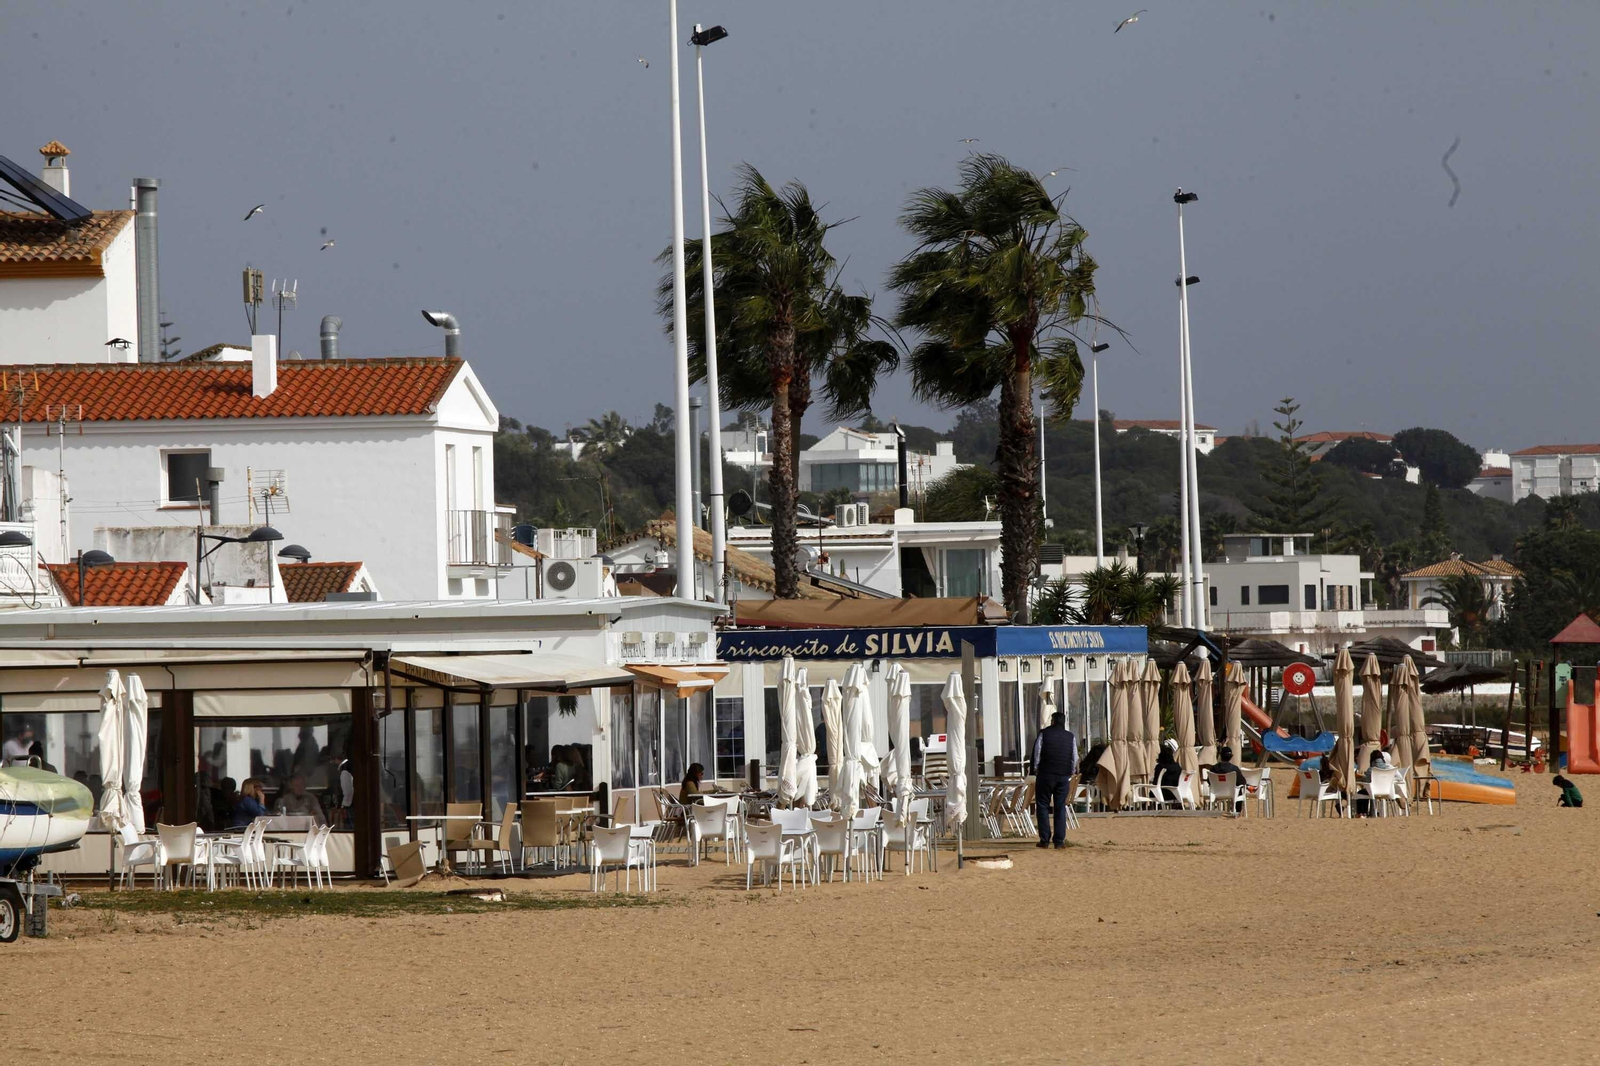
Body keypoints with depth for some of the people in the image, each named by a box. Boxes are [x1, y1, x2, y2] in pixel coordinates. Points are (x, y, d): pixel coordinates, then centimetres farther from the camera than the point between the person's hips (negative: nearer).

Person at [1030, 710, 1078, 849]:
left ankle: (1044, 840, -3)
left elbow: (1037, 754, -2)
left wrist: (1036, 770, 8)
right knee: (1060, 807, 6)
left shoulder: (1044, 734, -1)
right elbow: (1074, 758, 8)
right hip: (1064, 775, 2)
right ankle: (1059, 840, 1)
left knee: (1043, 806, 4)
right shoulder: (1070, 737, 7)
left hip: (1046, 775, -2)